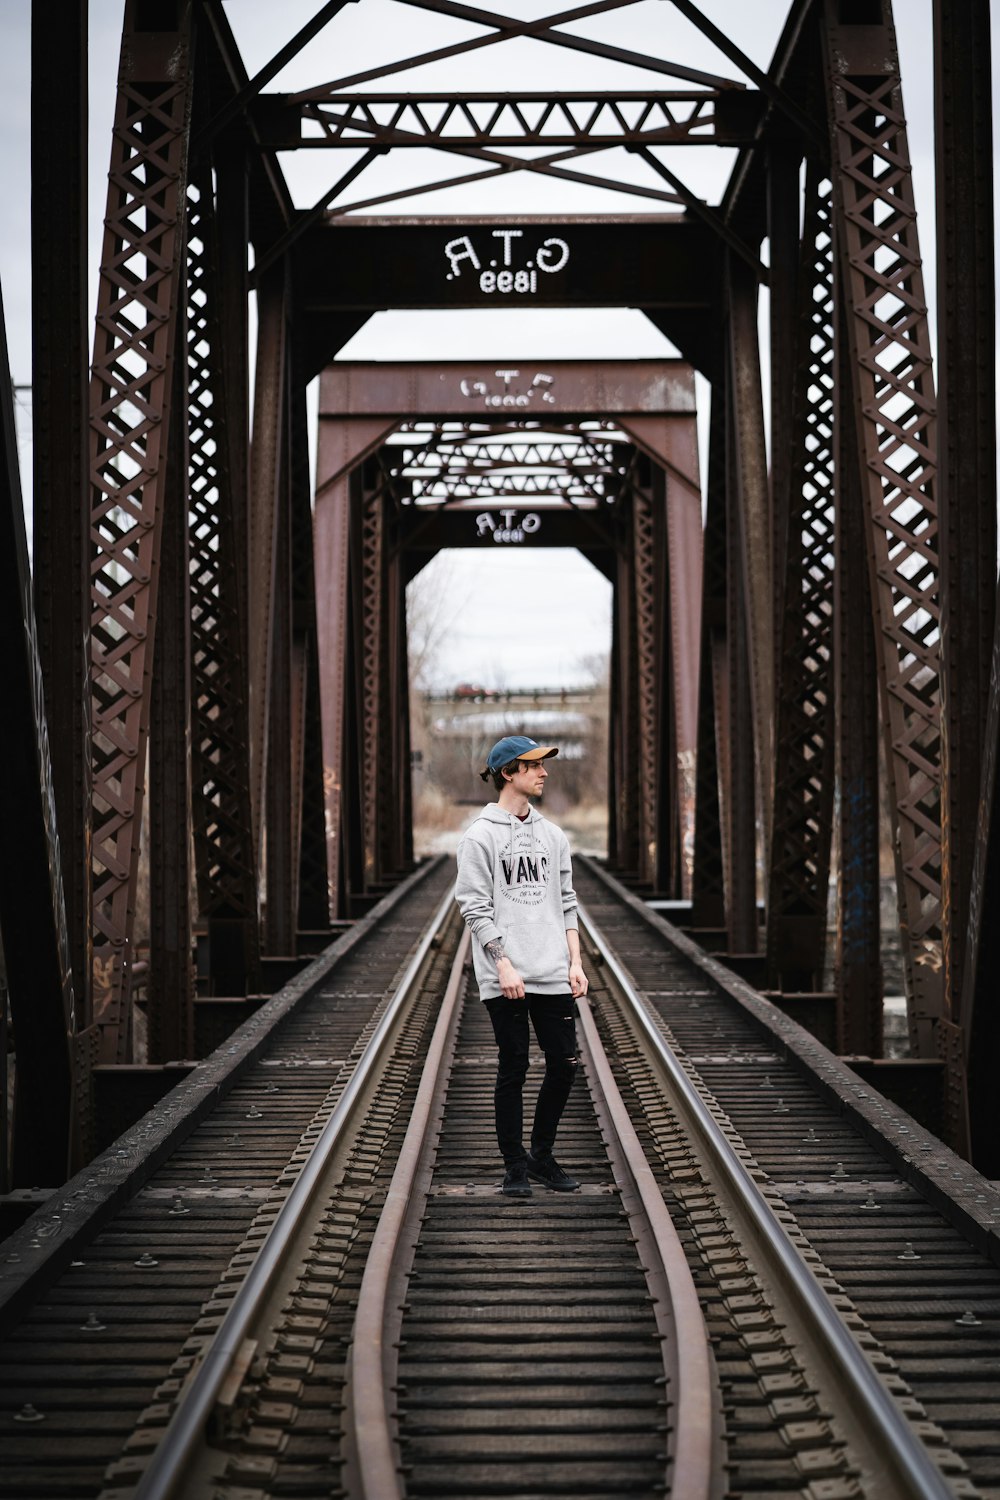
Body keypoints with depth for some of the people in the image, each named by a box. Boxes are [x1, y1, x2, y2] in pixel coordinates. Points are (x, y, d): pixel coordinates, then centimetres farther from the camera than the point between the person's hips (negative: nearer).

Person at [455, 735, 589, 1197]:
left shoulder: (552, 835, 14)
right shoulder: (480, 836, -4)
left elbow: (566, 903, 15)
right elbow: (476, 908, -8)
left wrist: (575, 962, 6)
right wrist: (504, 965, -16)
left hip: (553, 976, 5)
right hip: (505, 980, -5)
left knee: (564, 1065, 4)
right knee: (513, 1069, 1)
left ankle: (542, 1155, 20)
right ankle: (515, 1165, 12)